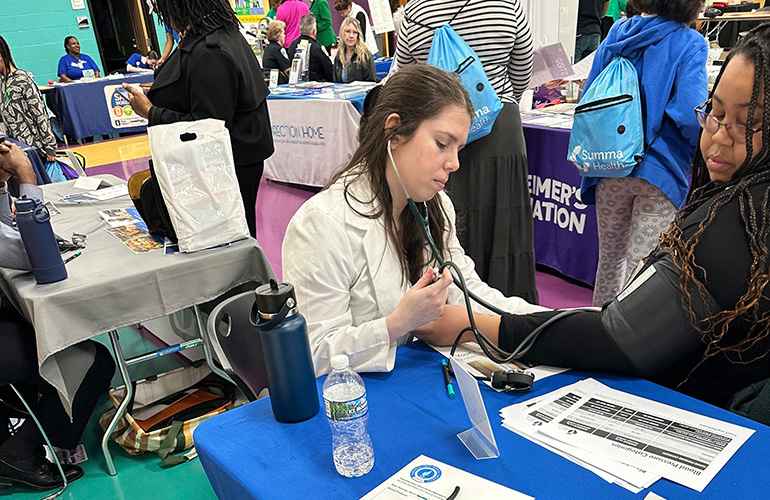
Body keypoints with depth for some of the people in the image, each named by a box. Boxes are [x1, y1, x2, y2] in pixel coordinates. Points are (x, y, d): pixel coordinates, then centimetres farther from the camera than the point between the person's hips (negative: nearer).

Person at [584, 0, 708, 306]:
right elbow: (690, 113, -19)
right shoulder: (690, 44, -8)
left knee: (610, 256, 18)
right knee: (641, 262, 1)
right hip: (660, 170, -5)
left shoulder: (617, 34, 8)